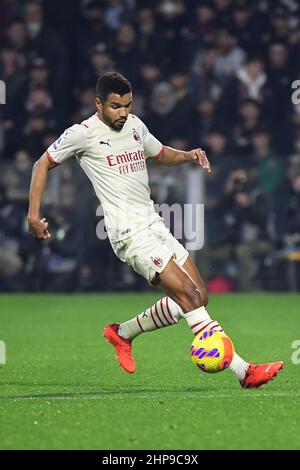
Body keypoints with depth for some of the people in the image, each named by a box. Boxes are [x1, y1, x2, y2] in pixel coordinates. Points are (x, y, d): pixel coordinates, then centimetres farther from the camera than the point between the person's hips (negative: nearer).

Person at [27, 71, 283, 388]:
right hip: (129, 233, -8)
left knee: (199, 297, 5)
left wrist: (188, 156, 10)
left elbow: (160, 154, 31)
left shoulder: (135, 125, 13)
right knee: (189, 294, -18)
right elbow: (43, 164, 4)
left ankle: (122, 333, 19)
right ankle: (243, 371, -22)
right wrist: (34, 214, -4)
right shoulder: (83, 134, -6)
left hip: (154, 225, 8)